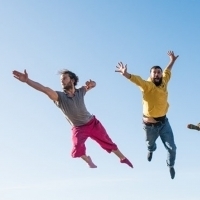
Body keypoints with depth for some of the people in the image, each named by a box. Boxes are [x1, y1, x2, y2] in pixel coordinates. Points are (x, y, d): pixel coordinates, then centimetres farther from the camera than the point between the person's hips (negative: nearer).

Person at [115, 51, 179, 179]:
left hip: (163, 122, 4)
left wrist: (172, 61, 32)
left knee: (171, 147, 6)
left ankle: (171, 165, 37)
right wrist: (126, 74, -63)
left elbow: (167, 71, 17)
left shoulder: (164, 82, -5)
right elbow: (137, 79, -43)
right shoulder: (148, 85, -22)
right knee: (150, 143, 25)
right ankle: (151, 150, 64)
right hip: (150, 124, -4)